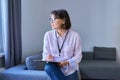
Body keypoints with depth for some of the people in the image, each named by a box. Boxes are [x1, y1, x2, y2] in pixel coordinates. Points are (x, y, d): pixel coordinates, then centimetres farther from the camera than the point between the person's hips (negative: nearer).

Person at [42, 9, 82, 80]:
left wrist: (67, 62, -21)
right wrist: (47, 58, -21)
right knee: (48, 67, -32)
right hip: (54, 68, 1)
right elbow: (45, 53, 3)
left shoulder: (75, 35, -9)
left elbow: (78, 56, -5)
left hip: (70, 69, 0)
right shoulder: (48, 35, -3)